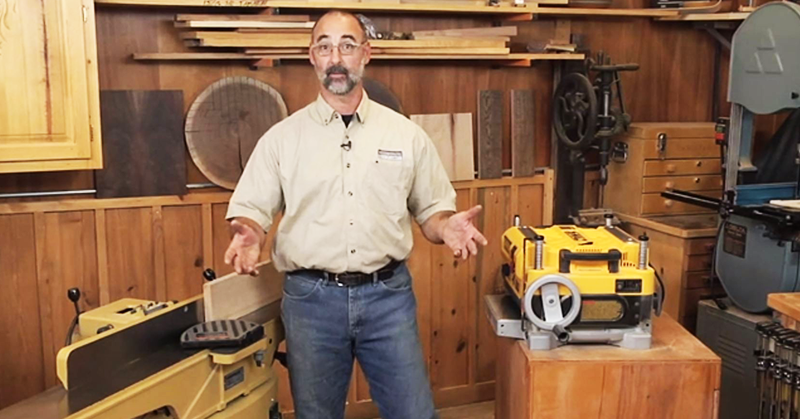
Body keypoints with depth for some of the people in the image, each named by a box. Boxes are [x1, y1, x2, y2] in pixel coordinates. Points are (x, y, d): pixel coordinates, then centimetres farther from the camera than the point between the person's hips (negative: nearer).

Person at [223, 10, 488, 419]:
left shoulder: (406, 134, 4)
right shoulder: (281, 137, 2)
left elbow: (431, 208, 8)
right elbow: (250, 208, 3)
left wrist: (446, 226, -13)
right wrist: (249, 234, -19)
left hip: (387, 294, 0)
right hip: (311, 297, 0)